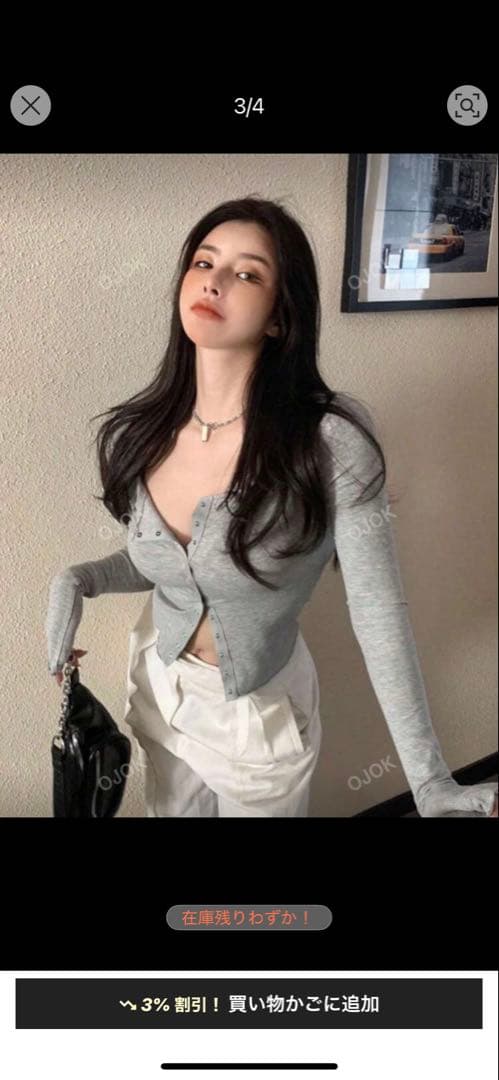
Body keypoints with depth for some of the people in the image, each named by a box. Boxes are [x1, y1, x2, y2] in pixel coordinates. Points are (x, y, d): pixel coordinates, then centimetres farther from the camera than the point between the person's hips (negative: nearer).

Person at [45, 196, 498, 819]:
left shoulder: (334, 441, -27)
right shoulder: (136, 437, -12)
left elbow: (379, 614, -22)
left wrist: (429, 781, -25)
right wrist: (76, 580, -14)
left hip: (262, 716, -4)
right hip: (157, 692, 4)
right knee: (168, 811, 28)